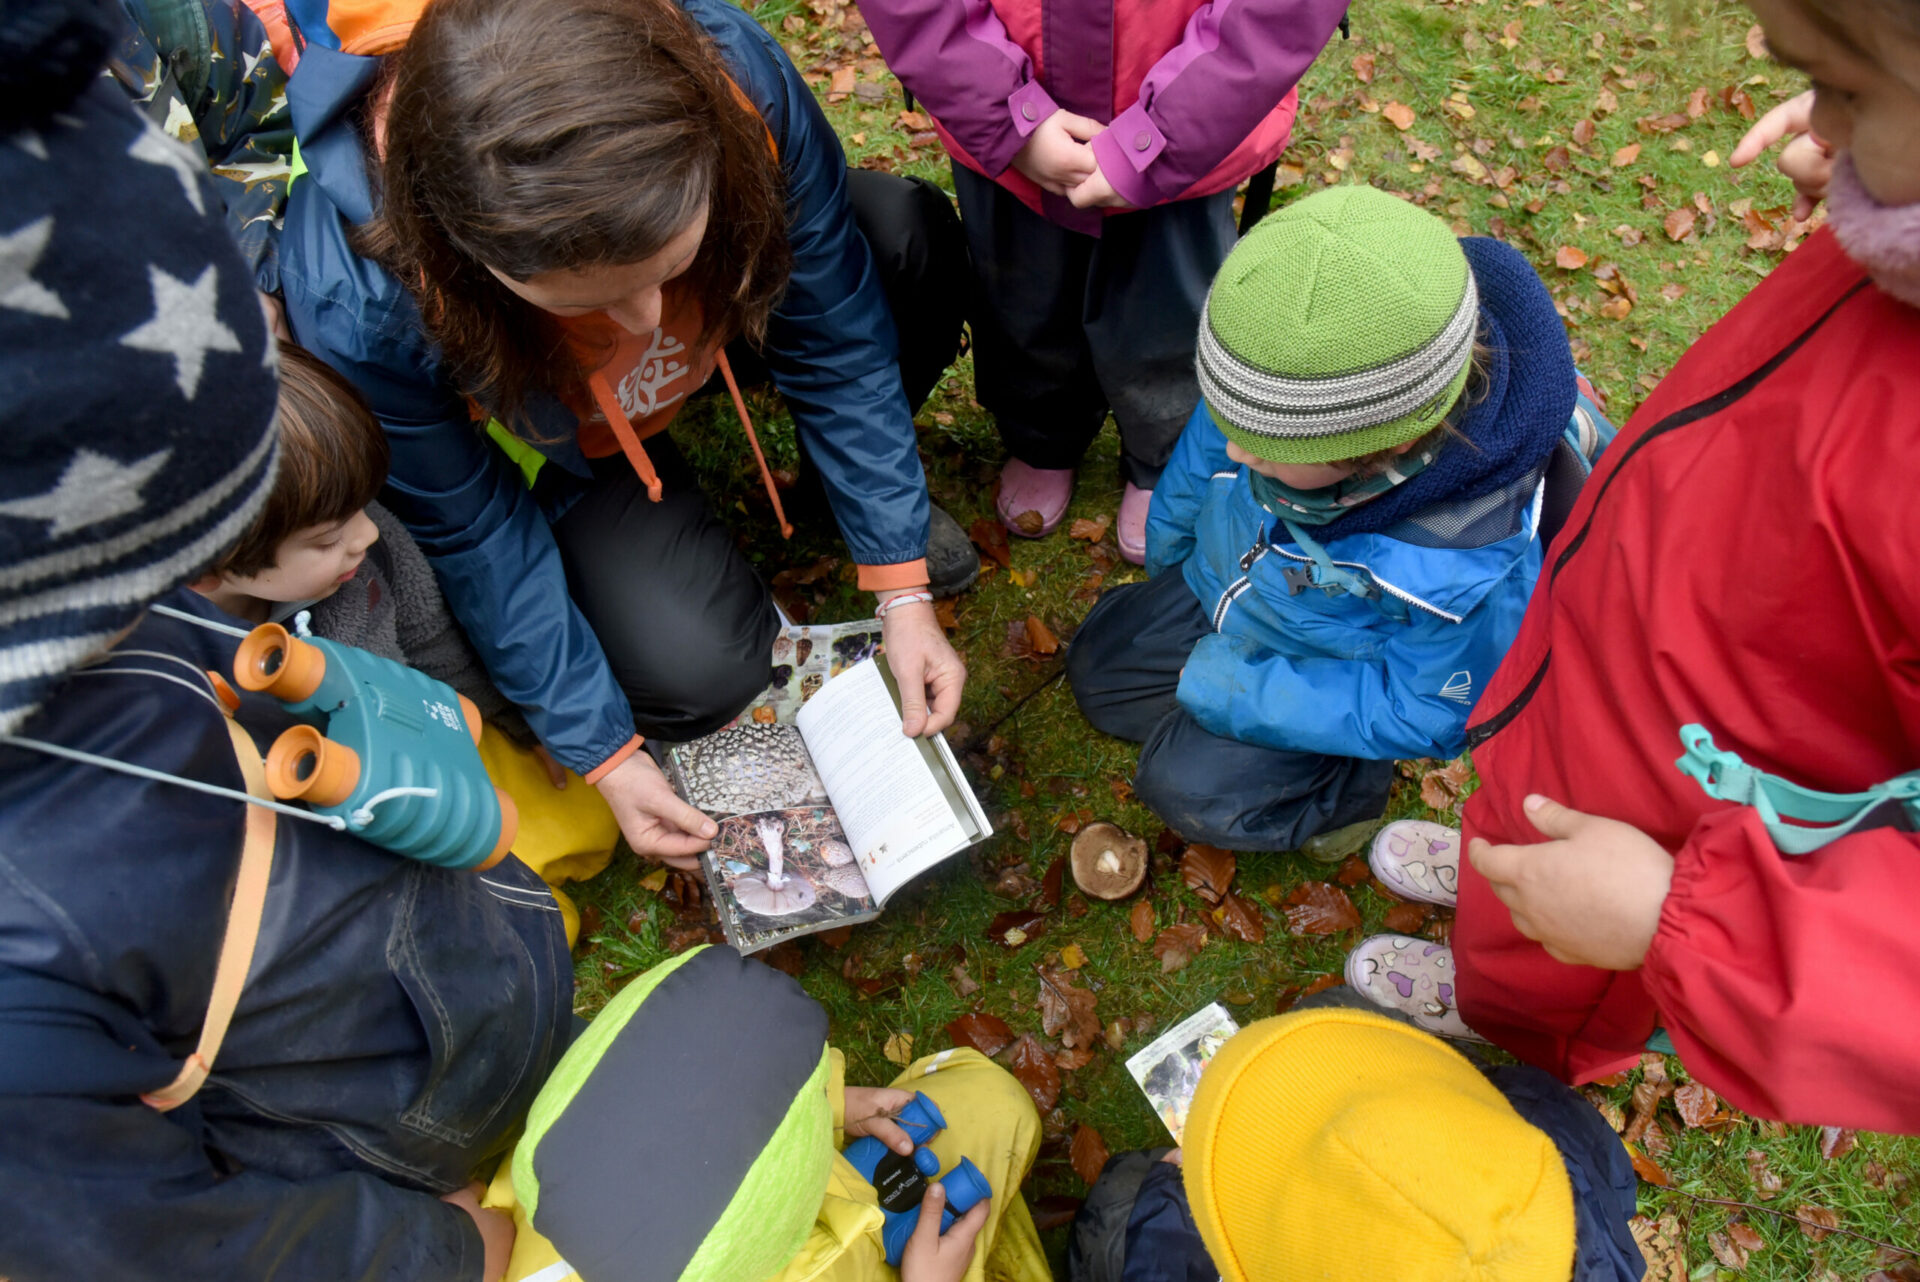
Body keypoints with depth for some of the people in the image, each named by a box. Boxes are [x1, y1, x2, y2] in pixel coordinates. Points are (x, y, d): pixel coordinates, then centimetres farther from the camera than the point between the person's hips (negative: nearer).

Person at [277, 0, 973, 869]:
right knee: (699, 673, -23)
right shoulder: (357, 304, -39)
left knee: (910, 239, -22)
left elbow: (834, 333, -21)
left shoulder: (736, 79, -35)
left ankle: (845, 473, 6)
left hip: (729, 313, 4)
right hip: (550, 441, -3)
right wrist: (602, 751, -15)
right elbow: (470, 533, -22)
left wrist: (902, 590, -20)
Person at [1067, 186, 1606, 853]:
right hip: (1220, 581, 6)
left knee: (1189, 785, -14)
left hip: (1324, 669, -5)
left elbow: (1421, 712, -25)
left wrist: (1240, 691, -25)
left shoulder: (1469, 570, -43)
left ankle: (1353, 785, 10)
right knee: (1097, 670, 12)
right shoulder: (1285, 384, -31)